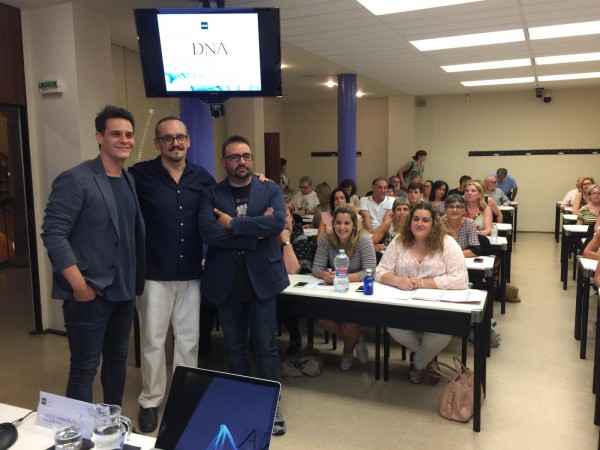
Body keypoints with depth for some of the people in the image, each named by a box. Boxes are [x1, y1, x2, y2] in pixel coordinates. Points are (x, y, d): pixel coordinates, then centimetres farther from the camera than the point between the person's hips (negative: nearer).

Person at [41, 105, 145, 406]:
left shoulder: (130, 181, 10)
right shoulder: (74, 180, -12)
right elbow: (53, 234, -16)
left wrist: (135, 280, 10)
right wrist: (79, 284, -19)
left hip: (123, 291, 7)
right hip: (89, 293, -7)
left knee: (117, 359, 18)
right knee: (85, 367, 3)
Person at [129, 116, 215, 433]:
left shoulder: (202, 177, 4)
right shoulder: (140, 174, -7)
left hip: (191, 273, 3)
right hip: (154, 273, -3)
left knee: (188, 339, 14)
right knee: (152, 340, 9)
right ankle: (150, 401, 28)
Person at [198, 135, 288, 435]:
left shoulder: (270, 190, 2)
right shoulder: (210, 194, 1)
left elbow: (278, 222, -17)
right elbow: (207, 232, -15)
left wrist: (233, 223, -16)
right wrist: (255, 230, -17)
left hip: (262, 279, -1)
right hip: (226, 282, 1)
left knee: (265, 346, 6)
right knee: (235, 346, 15)